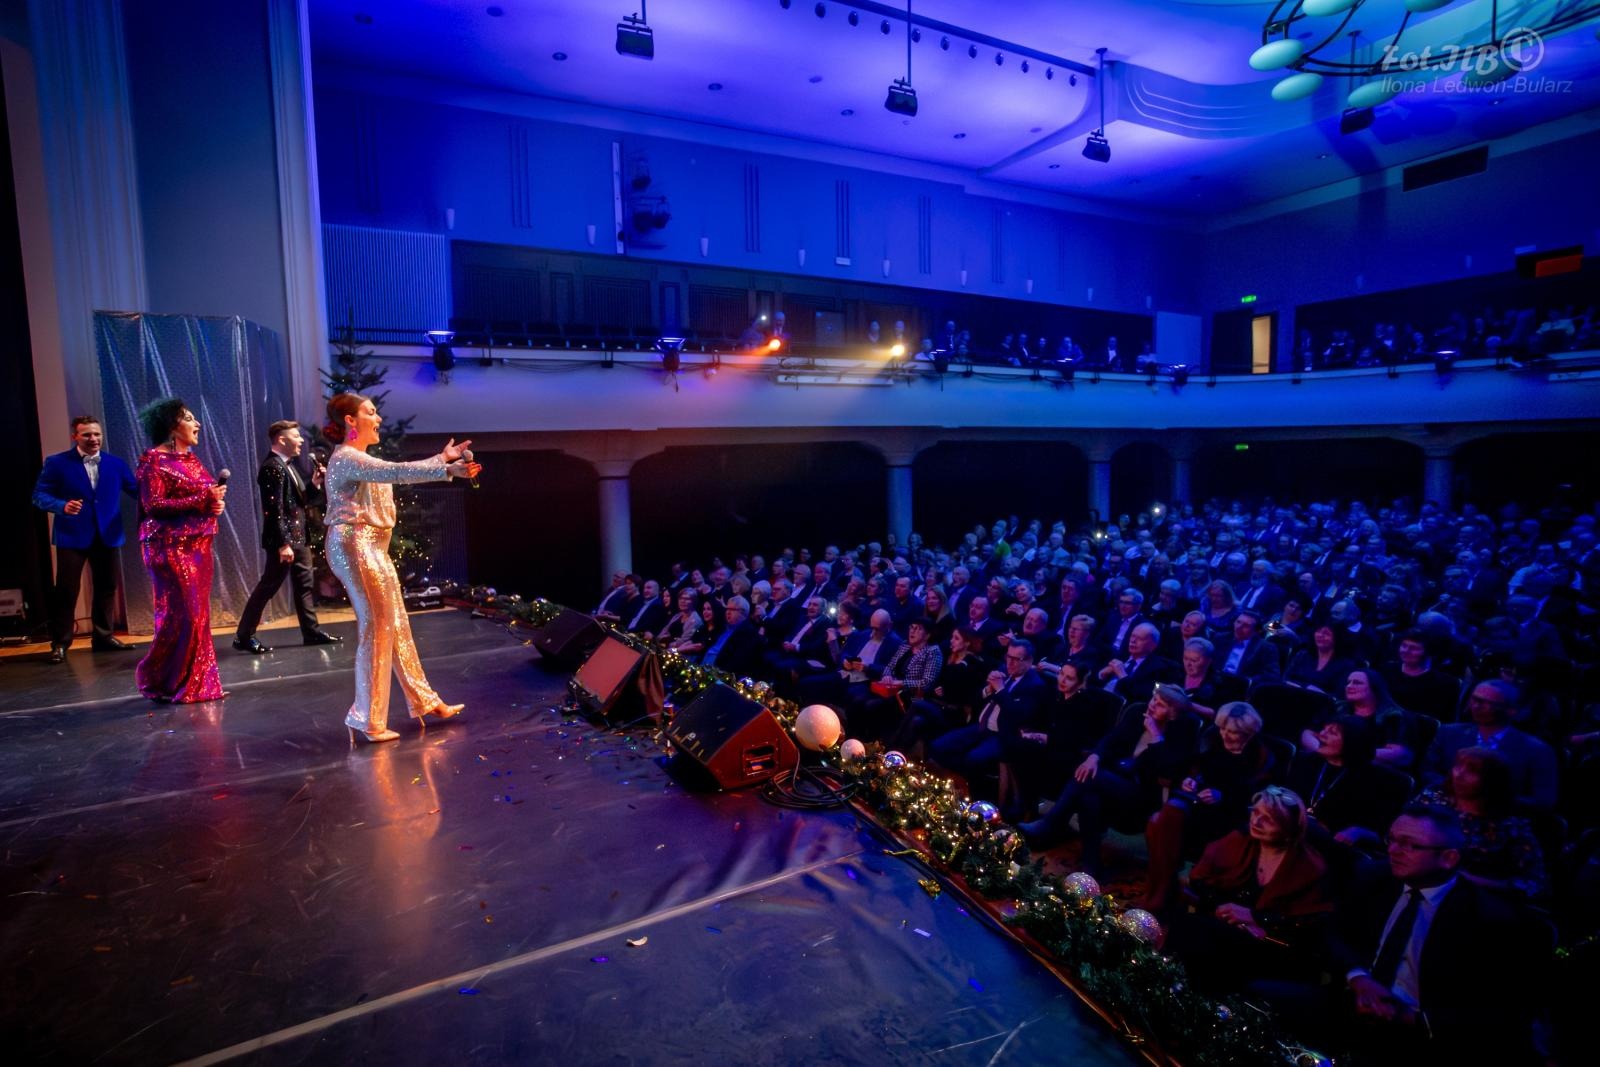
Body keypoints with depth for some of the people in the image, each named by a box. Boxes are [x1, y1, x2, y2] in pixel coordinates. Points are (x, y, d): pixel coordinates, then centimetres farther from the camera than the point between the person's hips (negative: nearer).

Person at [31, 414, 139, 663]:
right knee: (66, 590, 0)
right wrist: (62, 506, -23)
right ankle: (60, 643, 9)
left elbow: (136, 490, 3)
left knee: (107, 587, 10)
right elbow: (39, 495, -5)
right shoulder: (57, 463, -3)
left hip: (107, 535, 3)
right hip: (72, 536, -3)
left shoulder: (115, 463, 6)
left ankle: (103, 636, 22)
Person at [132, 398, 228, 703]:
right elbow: (153, 504, -15)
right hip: (172, 547, -8)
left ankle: (197, 682, 16)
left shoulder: (190, 458, 16)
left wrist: (216, 502, -1)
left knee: (198, 615, 9)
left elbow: (206, 495, 21)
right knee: (181, 615, -7)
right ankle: (159, 681, 9)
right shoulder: (154, 460, -7)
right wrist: (201, 500, -20)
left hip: (198, 544, 8)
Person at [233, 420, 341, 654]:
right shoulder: (272, 467, -16)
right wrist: (283, 543, -25)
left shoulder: (287, 466, 15)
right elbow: (274, 510, -22)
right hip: (283, 539, -10)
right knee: (268, 587, -3)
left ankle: (311, 631, 20)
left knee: (304, 585, 13)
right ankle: (244, 637, 7)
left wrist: (315, 484, 3)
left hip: (298, 537, 10)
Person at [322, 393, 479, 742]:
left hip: (372, 548, 10)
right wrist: (447, 469, -30)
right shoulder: (346, 458, -14)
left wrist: (441, 459, 20)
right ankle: (366, 719, 2)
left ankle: (423, 701, 22)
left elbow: (396, 473, 20)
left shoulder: (360, 458, 18)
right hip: (355, 546, -10)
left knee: (397, 624, 13)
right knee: (376, 626, -8)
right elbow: (397, 472, -26)